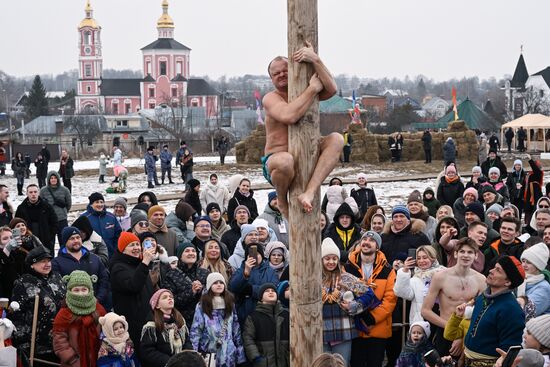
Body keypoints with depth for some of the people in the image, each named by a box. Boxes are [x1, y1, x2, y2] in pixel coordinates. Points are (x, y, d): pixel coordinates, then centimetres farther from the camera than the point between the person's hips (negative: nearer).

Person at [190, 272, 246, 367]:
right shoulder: (202, 306, -3)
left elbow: (236, 329, 10)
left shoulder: (230, 304, 9)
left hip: (228, 353, 3)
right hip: (208, 353, -3)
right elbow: (195, 330, -6)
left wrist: (240, 352, 6)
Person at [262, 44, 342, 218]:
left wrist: (316, 60, -23)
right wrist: (313, 88, -21)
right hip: (275, 158, -5)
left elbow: (331, 90, -13)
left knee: (336, 139, -18)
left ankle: (309, 192, -32)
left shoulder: (304, 91, 9)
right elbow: (289, 116, -29)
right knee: (284, 160, -41)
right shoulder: (271, 98, -6)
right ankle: (282, 201, -8)